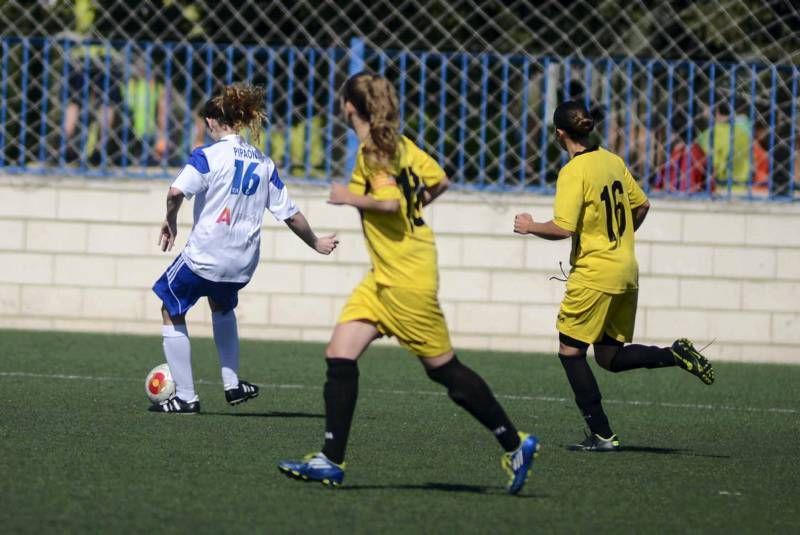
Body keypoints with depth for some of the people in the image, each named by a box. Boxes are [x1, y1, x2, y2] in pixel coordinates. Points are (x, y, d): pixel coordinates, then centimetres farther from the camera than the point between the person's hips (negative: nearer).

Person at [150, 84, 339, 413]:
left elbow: (177, 191, -23)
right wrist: (315, 243, 24)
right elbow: (290, 214, 9)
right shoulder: (263, 163, 7)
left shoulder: (208, 155, -9)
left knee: (172, 312, 14)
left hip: (204, 256, -6)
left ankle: (185, 397, 11)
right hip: (243, 262, 6)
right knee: (222, 306, 35)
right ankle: (232, 384, 30)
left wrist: (170, 220, -5)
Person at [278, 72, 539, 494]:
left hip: (407, 276, -9)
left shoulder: (373, 150, -15)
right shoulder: (398, 144, 11)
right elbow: (438, 182, 16)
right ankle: (331, 461, -3)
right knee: (339, 356, -1)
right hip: (384, 277, 9)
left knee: (443, 368, 1)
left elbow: (391, 201, -26)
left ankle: (515, 444, 11)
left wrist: (350, 198, -13)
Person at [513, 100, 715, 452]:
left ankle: (602, 435, 0)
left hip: (594, 274, -8)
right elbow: (642, 206, 17)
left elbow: (563, 228, -21)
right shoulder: (613, 161, 8)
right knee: (610, 357, 14)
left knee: (570, 351, 3)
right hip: (627, 272, 8)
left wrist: (530, 227, -2)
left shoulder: (573, 172, -15)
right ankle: (676, 355, -6)